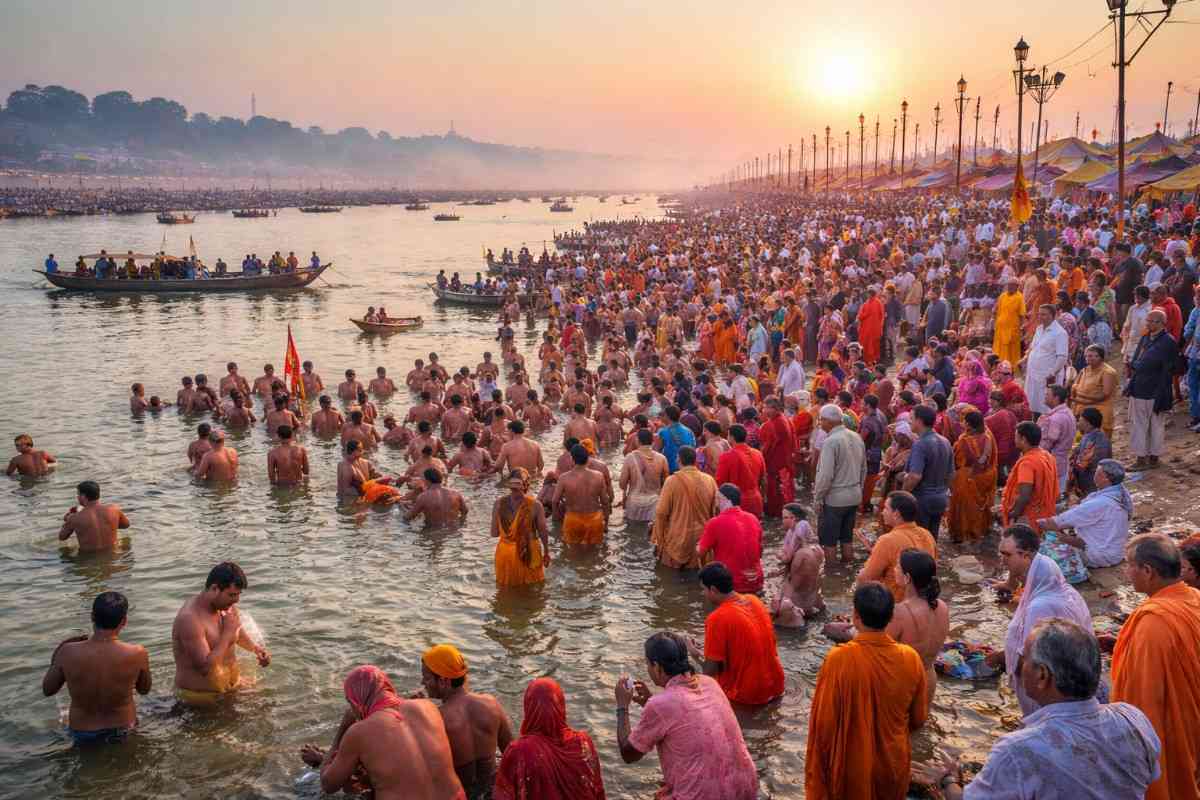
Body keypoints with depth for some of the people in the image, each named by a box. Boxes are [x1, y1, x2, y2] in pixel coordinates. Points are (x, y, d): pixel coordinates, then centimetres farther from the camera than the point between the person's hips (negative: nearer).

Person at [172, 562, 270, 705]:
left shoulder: (227, 606, -2)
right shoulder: (190, 619, -27)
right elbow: (205, 667, -31)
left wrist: (255, 648, 0)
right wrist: (228, 632, -26)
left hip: (231, 683, 6)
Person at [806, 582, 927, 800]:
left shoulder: (839, 659, -26)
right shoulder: (910, 658, -16)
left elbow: (824, 721, -19)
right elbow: (918, 719, -3)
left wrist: (820, 764, -2)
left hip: (851, 763, -2)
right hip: (892, 762, 3)